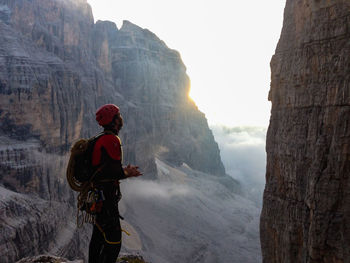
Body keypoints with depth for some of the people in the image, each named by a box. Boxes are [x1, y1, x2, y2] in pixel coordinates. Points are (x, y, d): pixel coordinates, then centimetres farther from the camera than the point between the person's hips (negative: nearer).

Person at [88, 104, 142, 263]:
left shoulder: (100, 139, 15)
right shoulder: (112, 139, -18)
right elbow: (110, 170, -24)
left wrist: (124, 171, 14)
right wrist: (126, 173, -7)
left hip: (99, 196, 11)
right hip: (107, 197, -11)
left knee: (99, 235, 21)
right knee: (113, 242, -5)